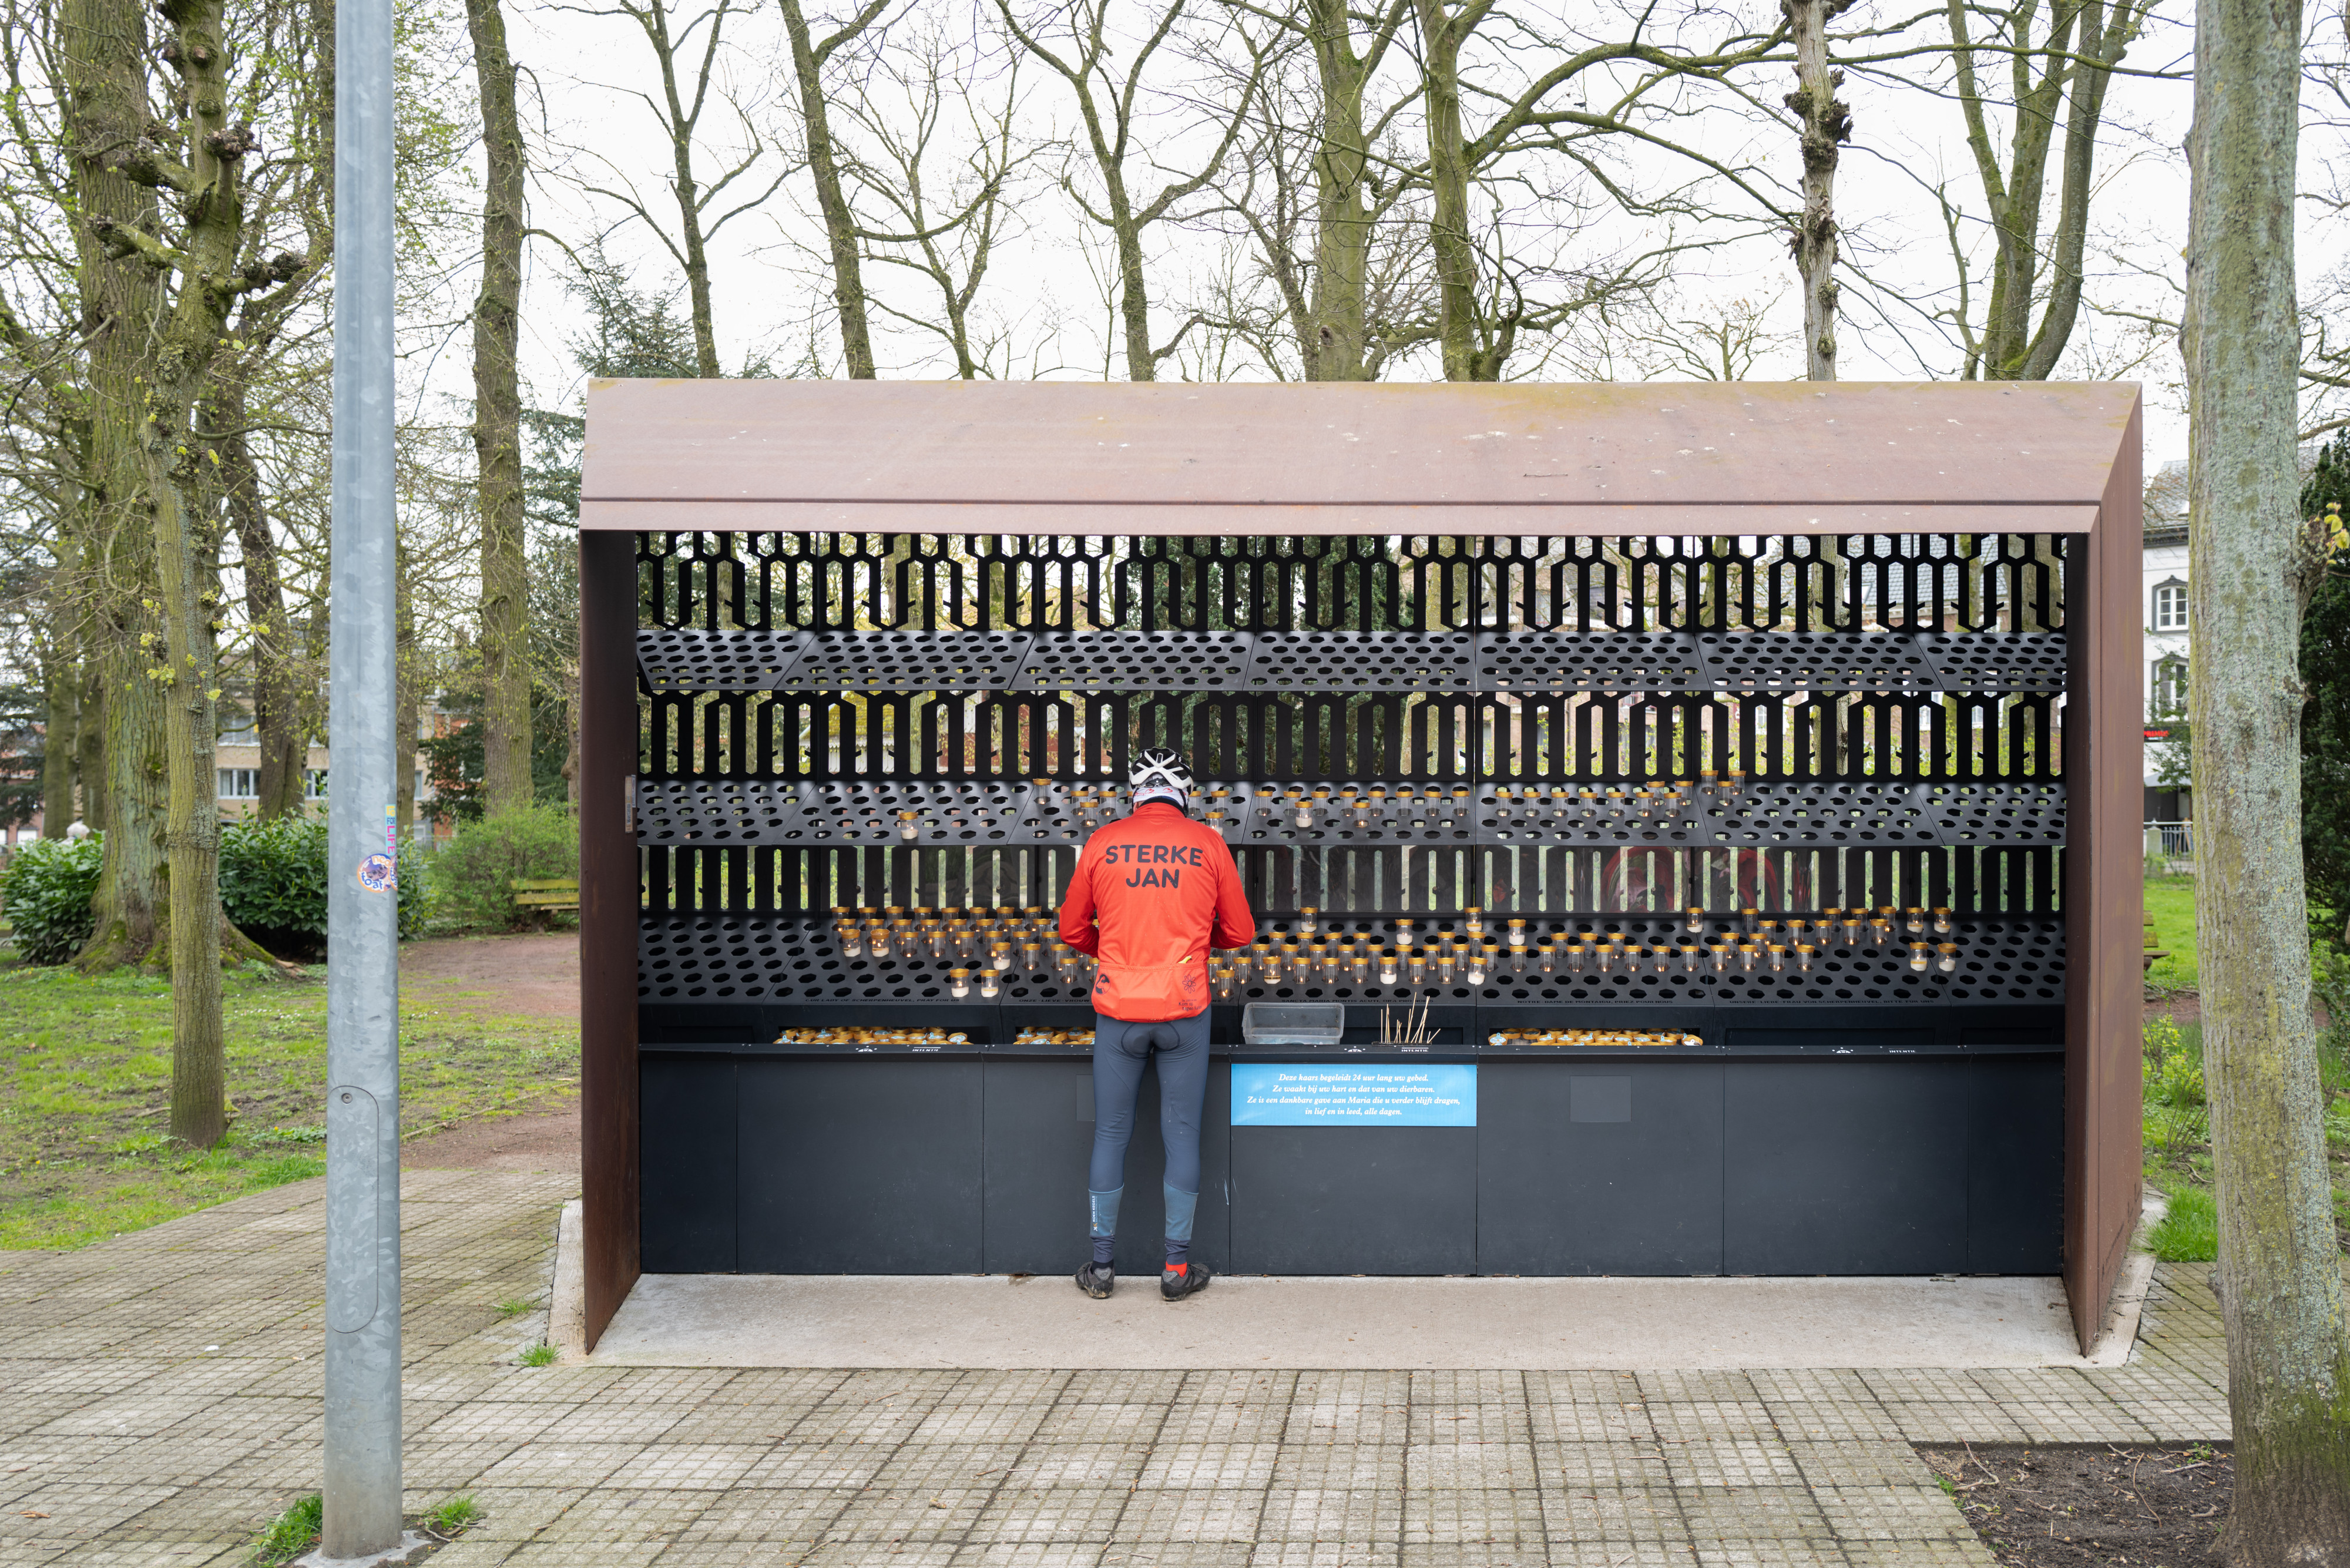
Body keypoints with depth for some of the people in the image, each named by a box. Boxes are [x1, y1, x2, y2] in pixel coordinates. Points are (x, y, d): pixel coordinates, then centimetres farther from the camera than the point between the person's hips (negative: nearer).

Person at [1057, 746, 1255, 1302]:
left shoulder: (1101, 845, 1)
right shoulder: (1207, 844, 0)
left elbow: (1072, 929, 10)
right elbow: (1241, 932, 7)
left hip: (1118, 1008, 1)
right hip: (1184, 1007, 0)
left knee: (1111, 1133, 8)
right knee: (1182, 1133, 6)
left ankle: (1100, 1266, 14)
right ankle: (1177, 1266, 10)